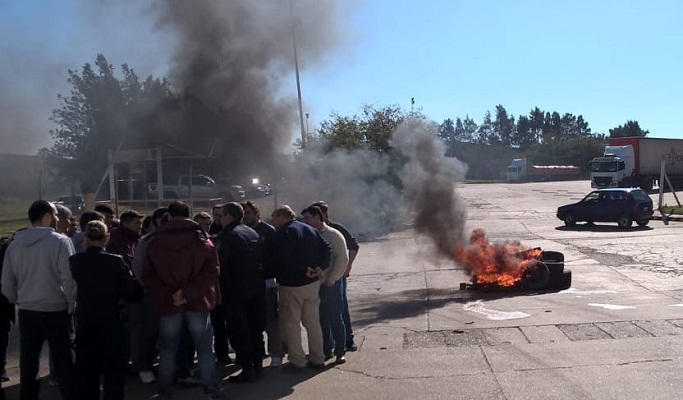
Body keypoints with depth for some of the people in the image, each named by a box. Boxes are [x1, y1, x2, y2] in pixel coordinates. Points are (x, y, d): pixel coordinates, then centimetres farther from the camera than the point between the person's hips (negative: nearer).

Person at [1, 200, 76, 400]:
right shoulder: (60, 241, -14)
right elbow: (68, 277, -17)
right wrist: (71, 304, -4)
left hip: (26, 312, 4)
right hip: (55, 311, -4)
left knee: (28, 363, 15)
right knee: (63, 362, 6)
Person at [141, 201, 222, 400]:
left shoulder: (155, 242, 3)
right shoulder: (201, 238, -1)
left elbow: (147, 276, -2)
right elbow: (212, 270, -12)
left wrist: (166, 296, -8)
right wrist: (188, 292, -15)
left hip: (167, 304, 1)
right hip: (197, 302, -1)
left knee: (167, 350, 12)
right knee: (204, 350, 7)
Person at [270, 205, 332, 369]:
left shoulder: (283, 233, -10)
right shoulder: (311, 230, 11)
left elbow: (285, 259, -23)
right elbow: (327, 249, 4)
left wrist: (304, 270, -17)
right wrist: (320, 267, -5)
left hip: (291, 285, -7)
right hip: (312, 283, 7)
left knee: (291, 323, 3)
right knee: (313, 322, 13)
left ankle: (297, 360, 5)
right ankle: (318, 359, 18)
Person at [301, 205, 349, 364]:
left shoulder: (333, 235, -5)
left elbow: (342, 259, -10)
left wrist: (331, 280, -12)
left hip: (330, 284, -5)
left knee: (335, 318, 1)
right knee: (321, 319, 10)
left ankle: (340, 352, 10)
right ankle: (326, 350, 20)